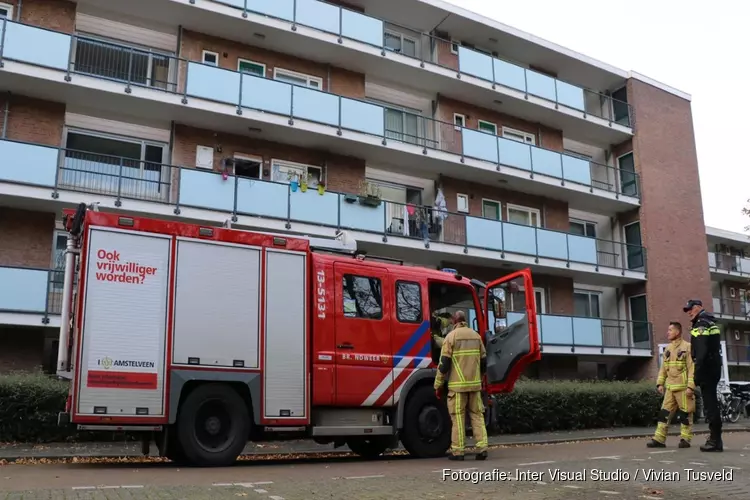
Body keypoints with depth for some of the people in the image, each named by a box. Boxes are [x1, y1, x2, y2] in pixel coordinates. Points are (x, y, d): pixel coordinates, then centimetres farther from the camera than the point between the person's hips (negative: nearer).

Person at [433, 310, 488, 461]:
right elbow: (483, 361, 14)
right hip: (475, 384, 4)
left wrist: (438, 385, 0)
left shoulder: (451, 336, -4)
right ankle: (482, 448, 4)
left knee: (458, 416, 1)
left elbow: (444, 363, -7)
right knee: (477, 415, 10)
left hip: (457, 385, -4)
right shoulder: (476, 335, 10)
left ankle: (457, 451, 3)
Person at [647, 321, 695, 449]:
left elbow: (692, 368, -12)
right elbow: (663, 368, 17)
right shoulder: (668, 349, 15)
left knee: (685, 413, 1)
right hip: (670, 387, 7)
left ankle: (685, 439, 10)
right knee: (664, 412, 4)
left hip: (683, 387, -7)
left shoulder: (687, 347, -7)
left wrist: (690, 386, -18)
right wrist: (660, 383, 9)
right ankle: (659, 439, 4)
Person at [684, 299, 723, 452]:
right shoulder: (710, 323, 20)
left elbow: (701, 352, -20)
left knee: (710, 404, -8)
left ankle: (715, 441, -8)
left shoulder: (701, 325, -11)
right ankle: (715, 439, 16)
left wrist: (697, 373, -20)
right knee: (711, 403, 12)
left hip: (706, 369, -10)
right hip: (714, 368, 10)